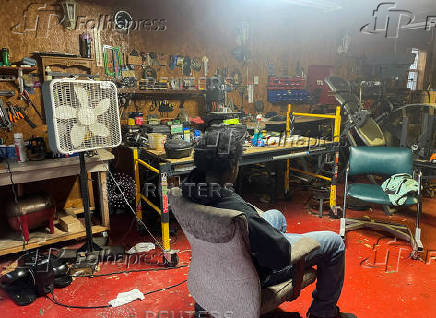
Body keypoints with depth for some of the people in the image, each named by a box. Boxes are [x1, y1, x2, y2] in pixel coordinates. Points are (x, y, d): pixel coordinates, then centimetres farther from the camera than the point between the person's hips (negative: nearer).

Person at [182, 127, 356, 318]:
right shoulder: (237, 210, -41)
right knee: (334, 242, 4)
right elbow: (282, 255, -29)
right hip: (254, 273, -8)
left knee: (276, 215, 31)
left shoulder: (190, 187, -17)